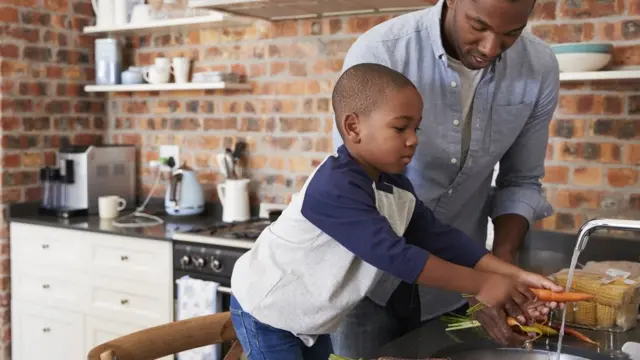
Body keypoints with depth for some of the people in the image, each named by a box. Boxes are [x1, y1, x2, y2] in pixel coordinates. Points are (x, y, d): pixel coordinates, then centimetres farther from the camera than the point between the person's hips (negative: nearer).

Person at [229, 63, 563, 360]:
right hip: (266, 312, -8)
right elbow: (395, 256, -36)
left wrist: (514, 274, -15)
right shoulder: (336, 188, -33)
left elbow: (439, 237, -6)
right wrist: (480, 286, -31)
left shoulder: (395, 187, -4)